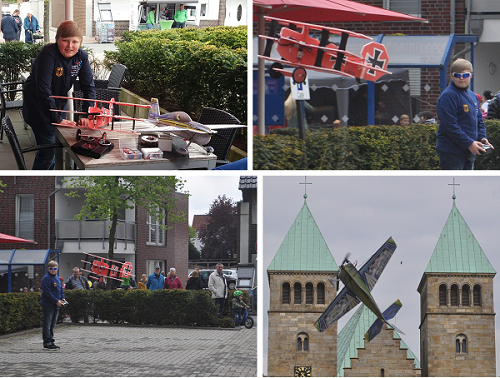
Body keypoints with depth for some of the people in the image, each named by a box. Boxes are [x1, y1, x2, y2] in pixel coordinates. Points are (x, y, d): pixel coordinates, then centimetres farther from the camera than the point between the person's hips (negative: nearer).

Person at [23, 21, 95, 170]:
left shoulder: (81, 57, -8)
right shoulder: (48, 54, -27)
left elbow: (89, 87, -5)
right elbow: (43, 90, -30)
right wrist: (57, 119, -31)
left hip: (59, 101, 6)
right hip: (37, 103, -6)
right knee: (48, 146, -12)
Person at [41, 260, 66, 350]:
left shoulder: (58, 278, 15)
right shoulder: (46, 278, -12)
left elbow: (61, 290, 24)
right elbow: (47, 293, -19)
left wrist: (62, 299, 5)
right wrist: (56, 301, -20)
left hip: (56, 305, 9)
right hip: (48, 305, -9)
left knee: (53, 324, 13)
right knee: (47, 324, -5)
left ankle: (50, 342, 21)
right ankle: (47, 343, -4)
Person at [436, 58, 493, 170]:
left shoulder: (473, 96, 15)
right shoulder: (448, 96, -13)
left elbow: (479, 121, 23)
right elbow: (450, 125, -20)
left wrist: (482, 138, 4)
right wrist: (469, 143, -21)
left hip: (469, 152, 9)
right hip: (451, 152, -9)